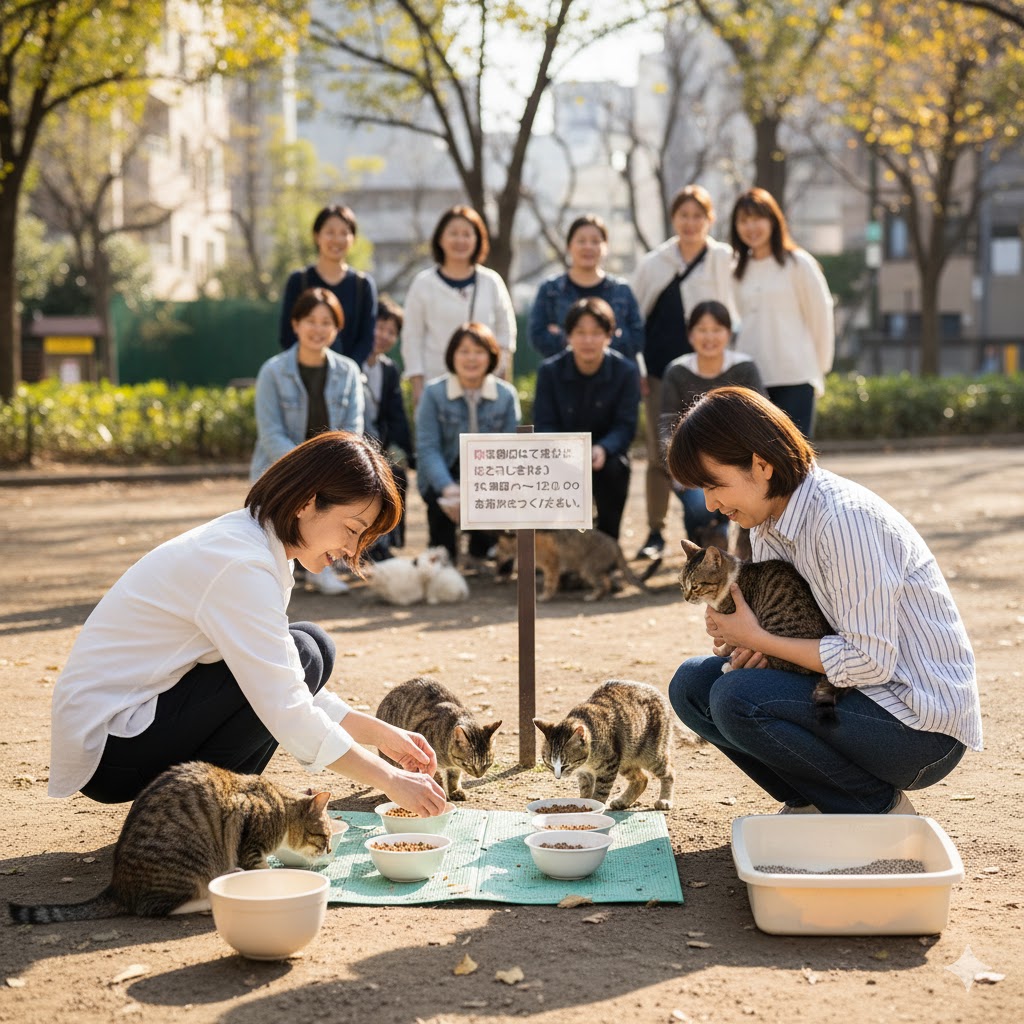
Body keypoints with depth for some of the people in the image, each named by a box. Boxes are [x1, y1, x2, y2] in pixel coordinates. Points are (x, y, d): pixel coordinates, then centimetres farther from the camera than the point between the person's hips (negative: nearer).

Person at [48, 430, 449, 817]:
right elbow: (287, 713, -25)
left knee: (313, 647, 5)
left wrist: (381, 735, 8)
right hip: (108, 747, -10)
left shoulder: (250, 541, 8)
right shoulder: (241, 564, -22)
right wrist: (387, 779, -19)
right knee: (303, 653, -18)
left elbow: (290, 687, 15)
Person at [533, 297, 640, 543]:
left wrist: (603, 449, -36)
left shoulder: (626, 371, -10)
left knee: (614, 469, -33)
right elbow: (543, 425, -11)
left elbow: (626, 426, -13)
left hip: (606, 456, 0)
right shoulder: (549, 370, -8)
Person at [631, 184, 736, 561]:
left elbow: (728, 316, -1)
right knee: (659, 455, 3)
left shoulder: (724, 260, 2)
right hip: (660, 371, 2)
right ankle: (655, 534, 13)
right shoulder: (654, 264, 9)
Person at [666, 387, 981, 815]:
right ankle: (814, 804, 7)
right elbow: (786, 616, 14)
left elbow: (869, 661, -25)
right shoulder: (768, 519, 4)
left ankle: (881, 808, -6)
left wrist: (756, 638, -19)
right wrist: (749, 645, -9)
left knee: (736, 700, -26)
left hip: (923, 726, -9)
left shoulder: (844, 516, -23)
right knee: (692, 683, -1)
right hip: (856, 690, 9)